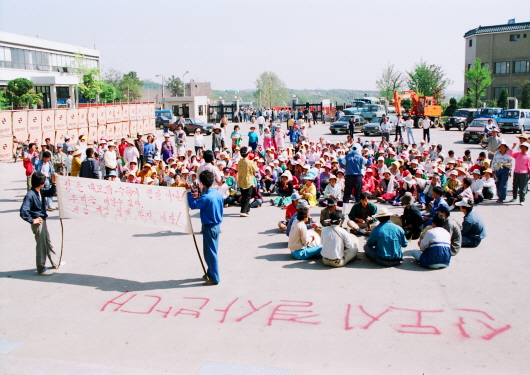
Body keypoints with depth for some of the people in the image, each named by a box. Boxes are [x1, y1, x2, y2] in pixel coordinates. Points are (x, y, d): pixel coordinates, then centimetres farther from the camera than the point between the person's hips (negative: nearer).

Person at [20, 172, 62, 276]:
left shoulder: (41, 192, 3)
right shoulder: (30, 195, -22)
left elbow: (51, 193, 16)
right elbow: (23, 211, -26)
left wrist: (54, 183, 1)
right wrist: (32, 220, -18)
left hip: (43, 221, 9)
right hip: (38, 223, -9)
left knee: (48, 243, 20)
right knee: (41, 246, 1)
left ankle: (55, 263, 35)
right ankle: (41, 269, 12)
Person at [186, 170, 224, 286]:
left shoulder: (206, 197, -23)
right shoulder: (218, 194, 2)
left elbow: (192, 205, -16)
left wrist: (189, 191, -10)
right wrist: (199, 197, 9)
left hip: (209, 227, -9)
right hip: (217, 225, 9)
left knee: (210, 252, 0)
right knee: (211, 250, 21)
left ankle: (214, 278, 5)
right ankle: (210, 272, 33)